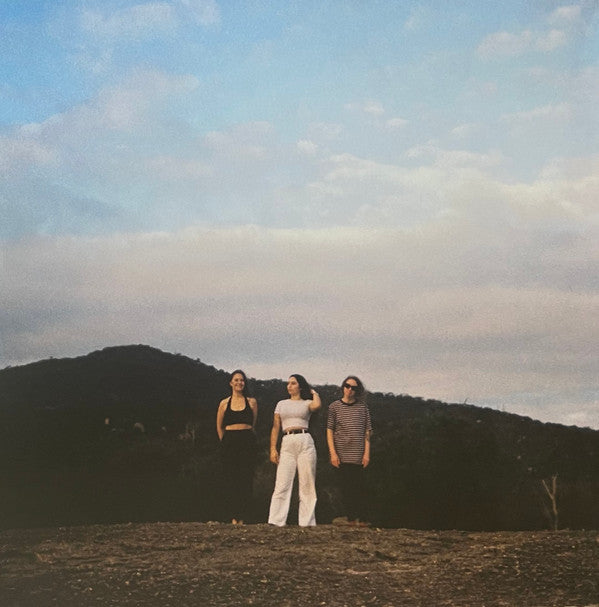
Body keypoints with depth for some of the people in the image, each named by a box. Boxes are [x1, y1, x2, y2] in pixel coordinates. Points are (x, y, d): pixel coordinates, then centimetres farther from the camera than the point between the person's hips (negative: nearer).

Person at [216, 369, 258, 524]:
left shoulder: (251, 402, 7)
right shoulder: (224, 403, 7)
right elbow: (219, 427, 15)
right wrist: (225, 442, 10)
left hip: (247, 442, 0)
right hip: (229, 442, 0)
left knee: (245, 480, -4)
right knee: (231, 480, -2)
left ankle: (241, 518, -1)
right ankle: (233, 517, 0)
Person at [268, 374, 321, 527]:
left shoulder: (307, 403, 10)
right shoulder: (281, 404, 18)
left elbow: (316, 406, -15)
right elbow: (275, 427, 14)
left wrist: (314, 393, 6)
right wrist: (273, 449, 3)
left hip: (305, 442, -1)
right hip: (287, 444, 1)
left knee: (307, 484, -1)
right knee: (282, 484, -6)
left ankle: (306, 521, 2)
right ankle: (277, 521, -9)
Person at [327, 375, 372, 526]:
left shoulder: (362, 408, 7)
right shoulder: (334, 407, 6)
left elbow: (367, 432, 7)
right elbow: (329, 430, 3)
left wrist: (367, 453, -2)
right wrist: (333, 453, -6)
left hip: (358, 456, 0)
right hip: (341, 455, 0)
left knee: (359, 486, -3)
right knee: (345, 487, 1)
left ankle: (363, 519, -1)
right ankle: (351, 518, 5)